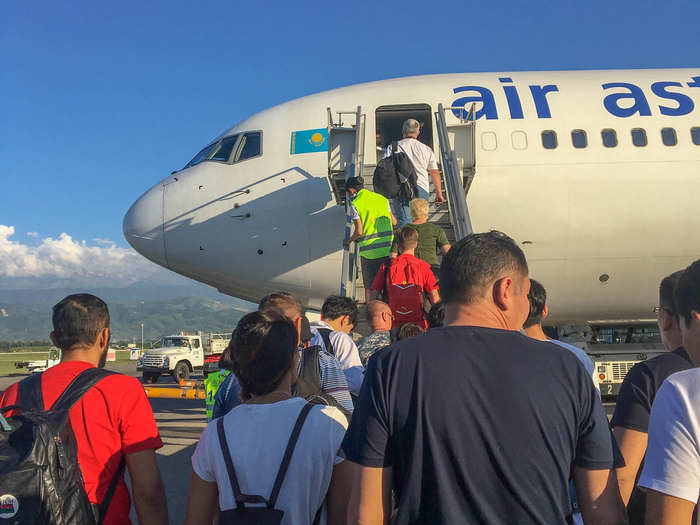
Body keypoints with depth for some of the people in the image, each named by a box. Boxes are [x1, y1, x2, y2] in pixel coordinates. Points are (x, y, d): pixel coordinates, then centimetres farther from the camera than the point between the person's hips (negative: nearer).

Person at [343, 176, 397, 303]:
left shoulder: (355, 205, -7)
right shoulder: (382, 198, 7)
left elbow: (359, 231, -12)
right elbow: (394, 221, 11)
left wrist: (349, 240, 7)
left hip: (369, 250, -4)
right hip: (388, 248, 4)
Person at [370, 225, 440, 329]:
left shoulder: (386, 267, 4)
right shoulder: (423, 266, 1)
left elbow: (374, 295, 4)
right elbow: (435, 299, -2)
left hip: (393, 325, 2)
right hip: (417, 324, -1)